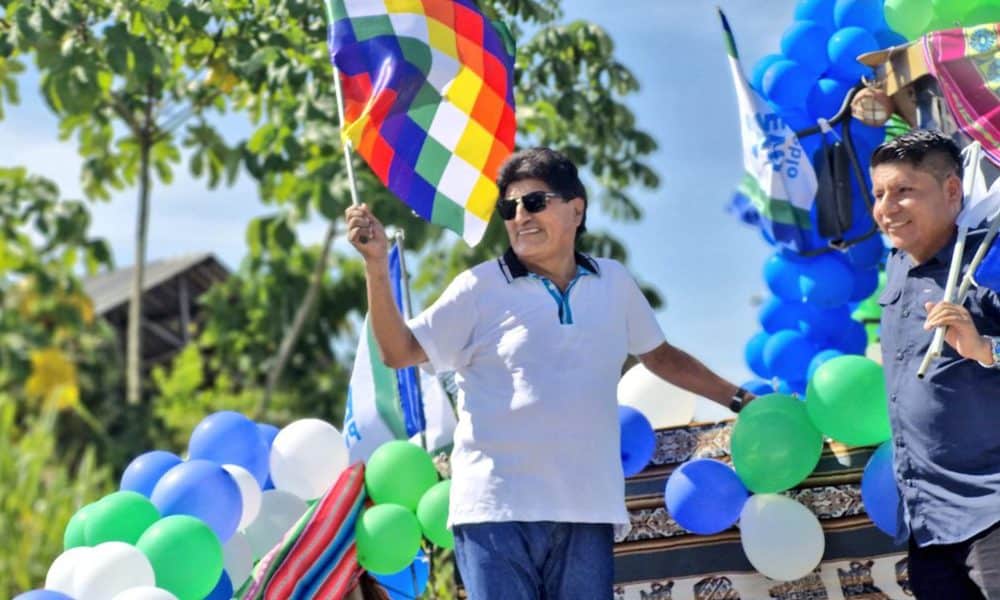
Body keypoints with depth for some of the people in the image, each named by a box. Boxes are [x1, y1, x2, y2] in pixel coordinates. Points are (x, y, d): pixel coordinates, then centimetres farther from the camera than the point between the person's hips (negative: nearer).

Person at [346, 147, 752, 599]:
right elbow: (399, 351, -1)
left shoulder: (614, 282, 12)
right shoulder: (481, 288, 2)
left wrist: (739, 400, 28)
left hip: (587, 510, 3)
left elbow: (660, 357, 26)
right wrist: (376, 263, -11)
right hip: (498, 511, -3)